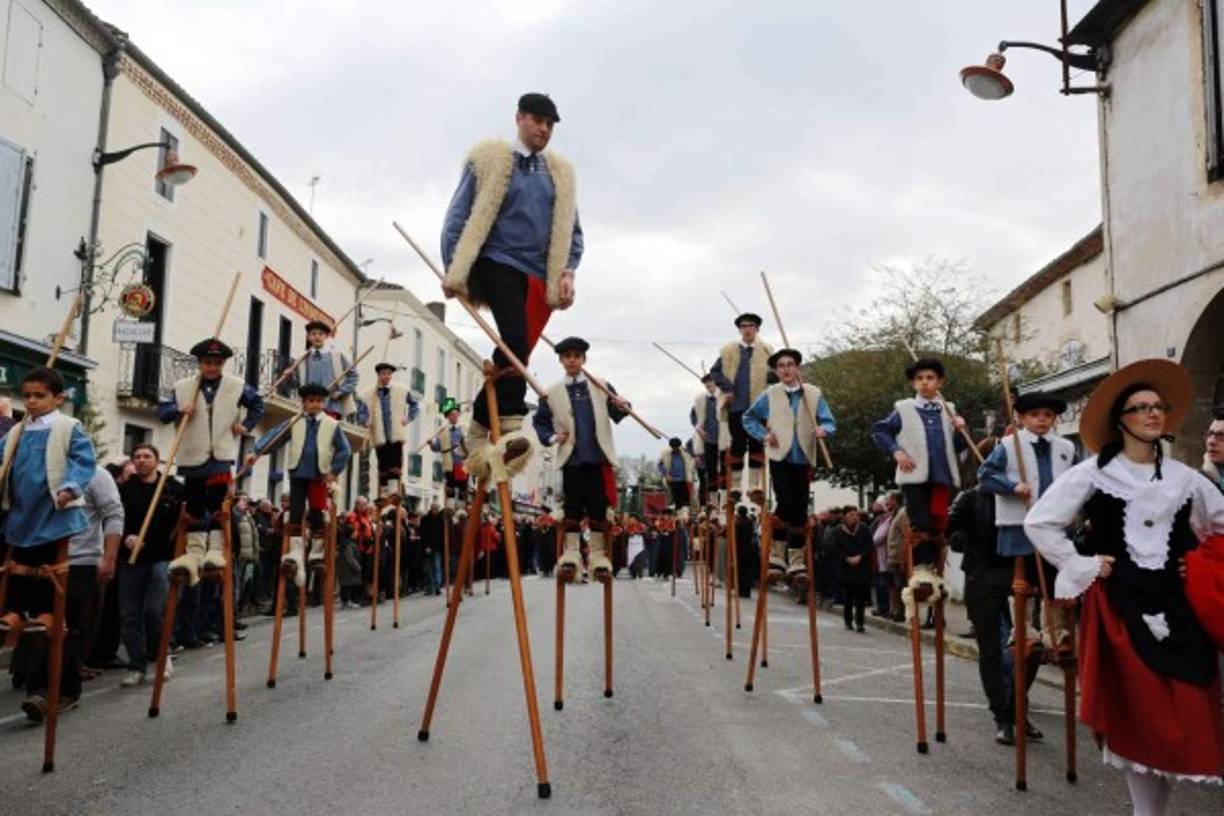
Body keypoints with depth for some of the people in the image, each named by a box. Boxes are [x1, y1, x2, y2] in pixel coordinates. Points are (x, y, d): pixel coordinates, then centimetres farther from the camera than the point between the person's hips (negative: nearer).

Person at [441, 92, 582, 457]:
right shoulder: (489, 161, 5)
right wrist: (453, 271, -5)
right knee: (515, 338, -26)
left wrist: (567, 272, 5)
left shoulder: (561, 174, 17)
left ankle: (480, 426, 14)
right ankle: (511, 421, -24)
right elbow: (458, 218, 3)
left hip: (538, 277, 5)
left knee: (516, 352, 1)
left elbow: (571, 231, 21)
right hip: (496, 265, -5)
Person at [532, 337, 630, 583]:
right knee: (572, 506, 1)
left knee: (598, 505, 2)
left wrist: (623, 407, -17)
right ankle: (571, 553, 9)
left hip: (598, 457, 0)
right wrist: (552, 437, -2)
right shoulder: (553, 393, 7)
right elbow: (539, 422, 15)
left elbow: (617, 415, 5)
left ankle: (598, 554, 11)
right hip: (571, 459, 0)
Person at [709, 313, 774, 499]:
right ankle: (735, 486, 10)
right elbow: (715, 371, 6)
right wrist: (727, 389, -6)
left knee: (756, 444, 1)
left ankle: (755, 484, 6)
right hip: (736, 405, 0)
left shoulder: (766, 351, 7)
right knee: (737, 445, 4)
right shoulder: (728, 351, 8)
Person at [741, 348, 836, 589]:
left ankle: (796, 562, 12)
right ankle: (777, 555, -1)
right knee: (786, 504, -15)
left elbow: (829, 421, 2)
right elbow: (749, 418, 14)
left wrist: (823, 430, -19)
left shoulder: (814, 394, 7)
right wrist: (763, 435, 0)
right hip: (780, 458, -1)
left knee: (800, 510, 2)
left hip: (803, 460, 1)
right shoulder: (769, 395, 7)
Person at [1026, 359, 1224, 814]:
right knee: (1138, 714, 0)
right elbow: (1038, 523, -5)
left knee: (1186, 714, 1)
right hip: (1120, 604, -4)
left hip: (1175, 603, 4)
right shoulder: (1093, 473, -4)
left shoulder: (1184, 478, 8)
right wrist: (1082, 566, -7)